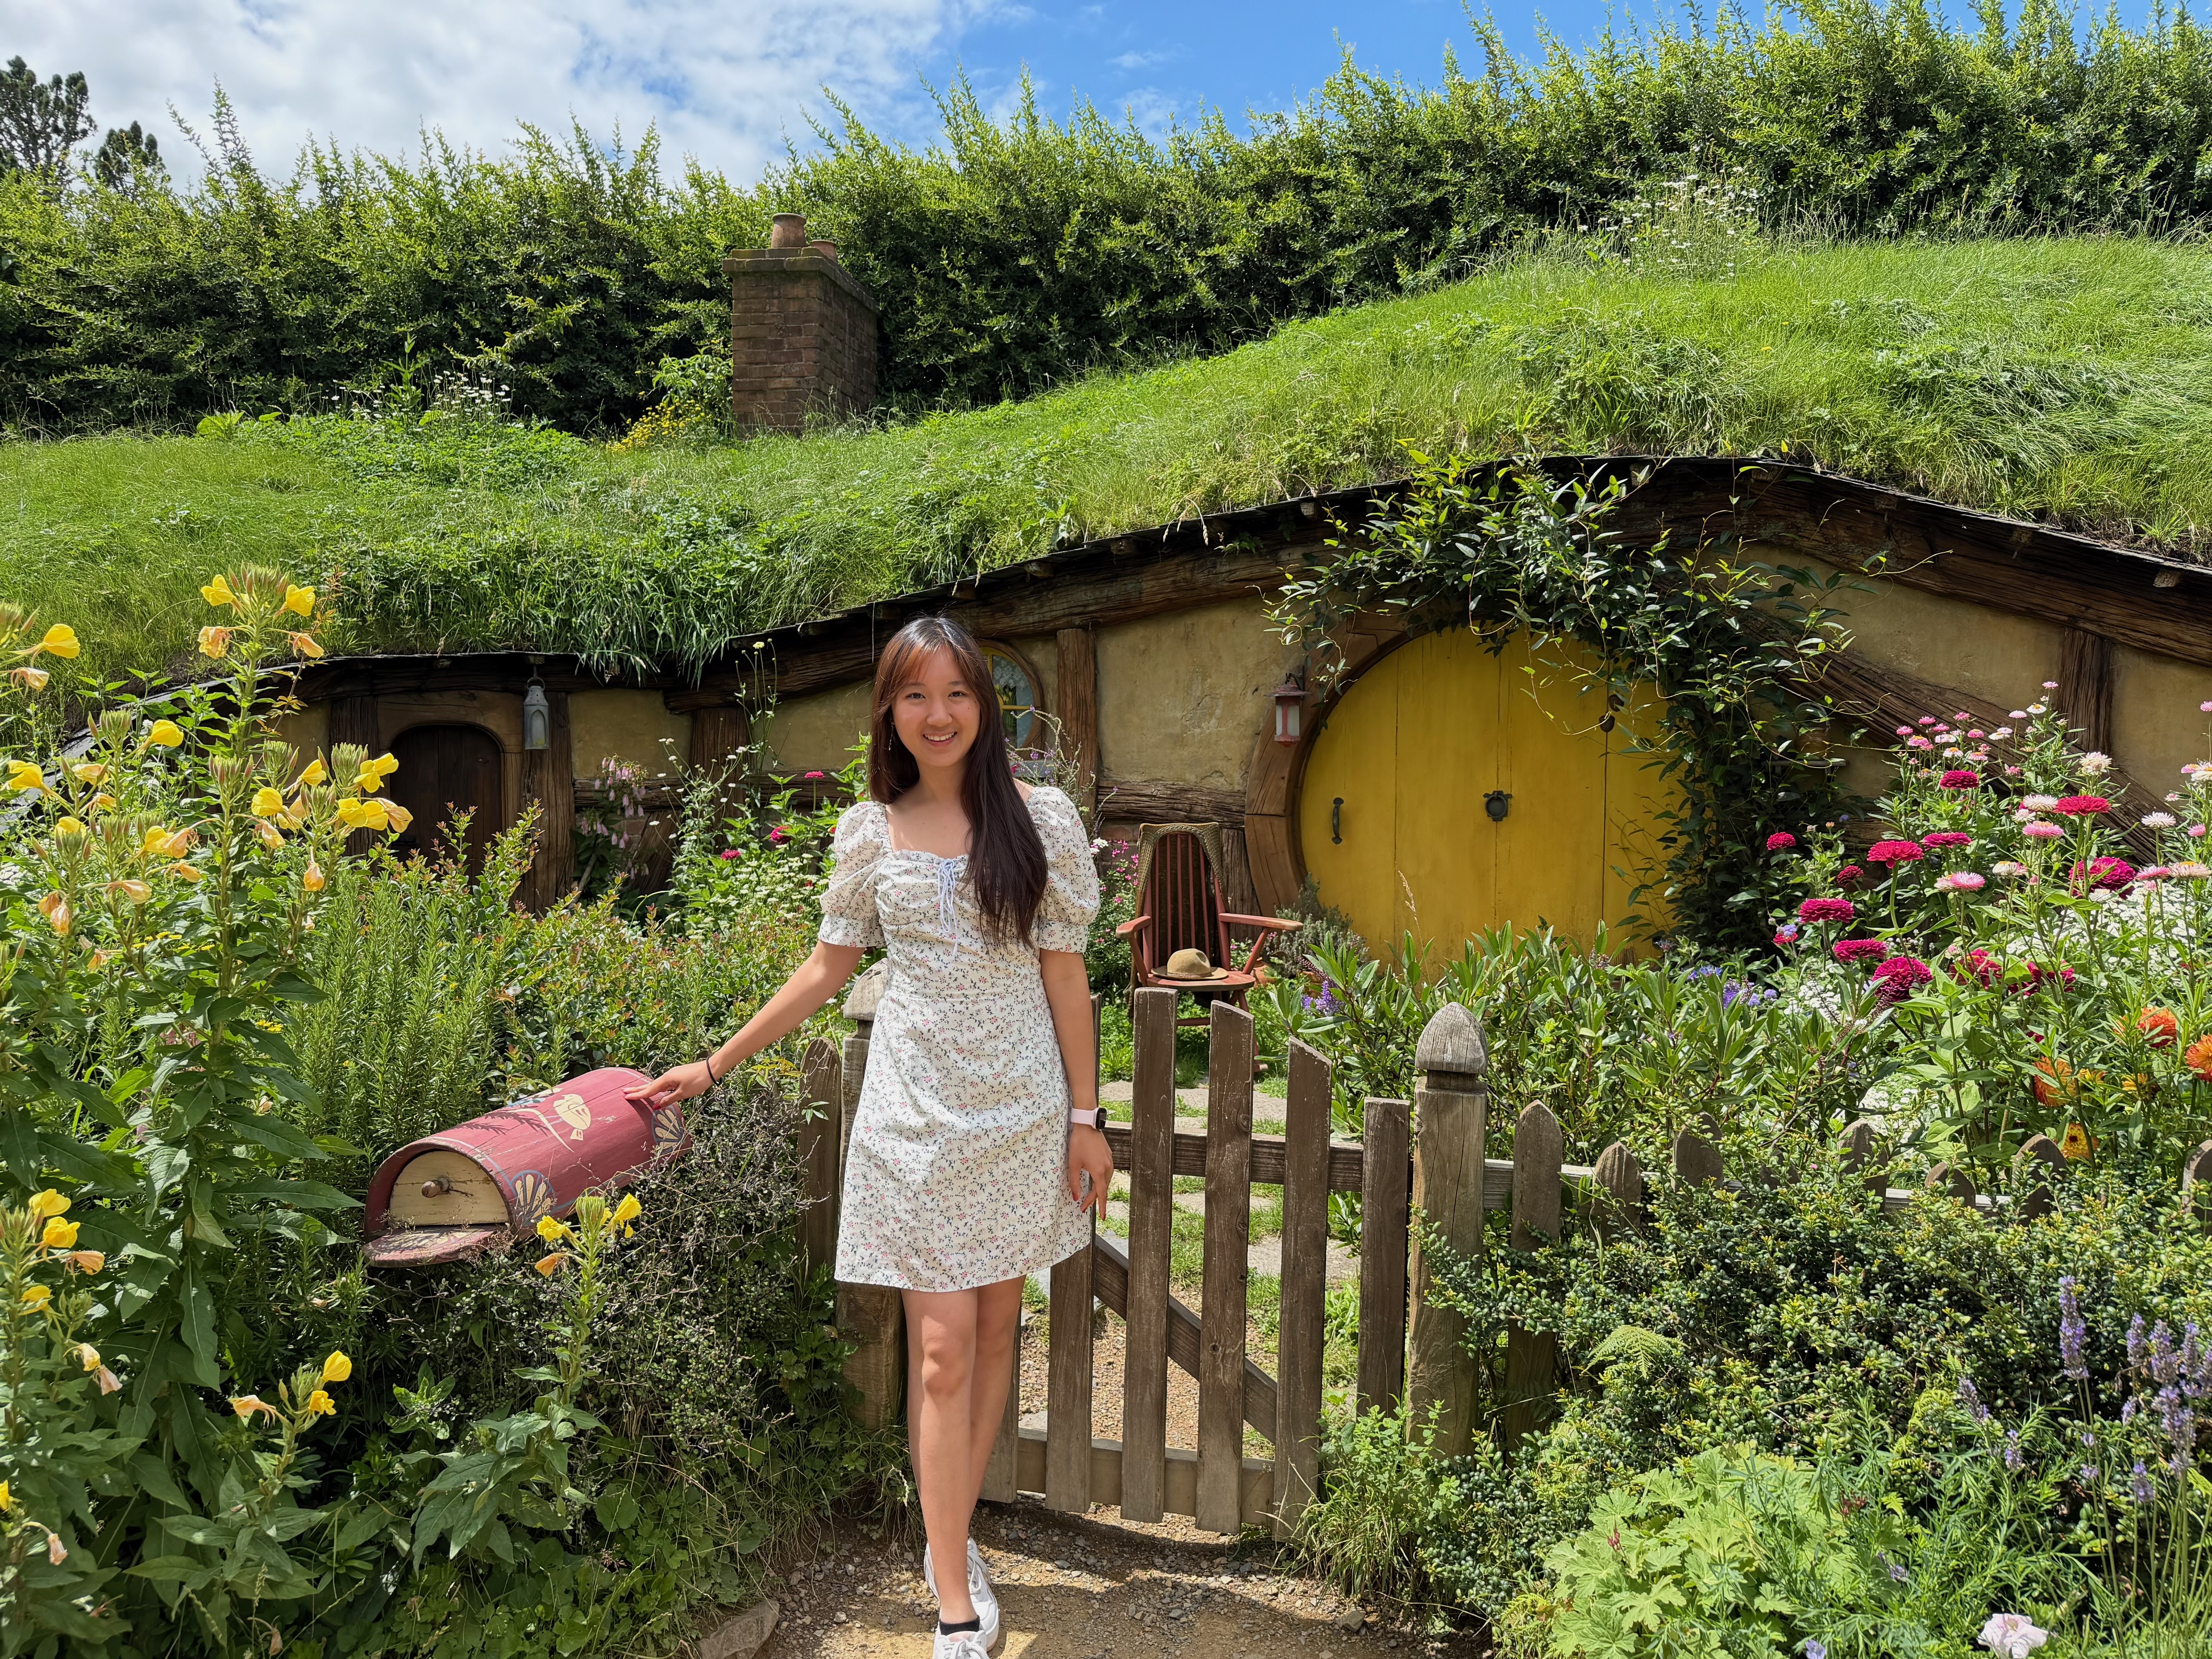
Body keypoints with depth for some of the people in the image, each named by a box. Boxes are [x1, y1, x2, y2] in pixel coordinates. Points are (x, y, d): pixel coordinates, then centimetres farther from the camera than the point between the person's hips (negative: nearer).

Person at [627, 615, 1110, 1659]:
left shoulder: (1041, 818, -2)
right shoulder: (870, 834, 2)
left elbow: (1065, 974, -1)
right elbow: (828, 968, 11)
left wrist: (1085, 1115, -2)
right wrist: (715, 1066, 11)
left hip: (1023, 1111, 1)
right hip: (920, 1115, 0)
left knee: (995, 1332, 11)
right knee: (942, 1351, 0)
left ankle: (951, 1536, 31)